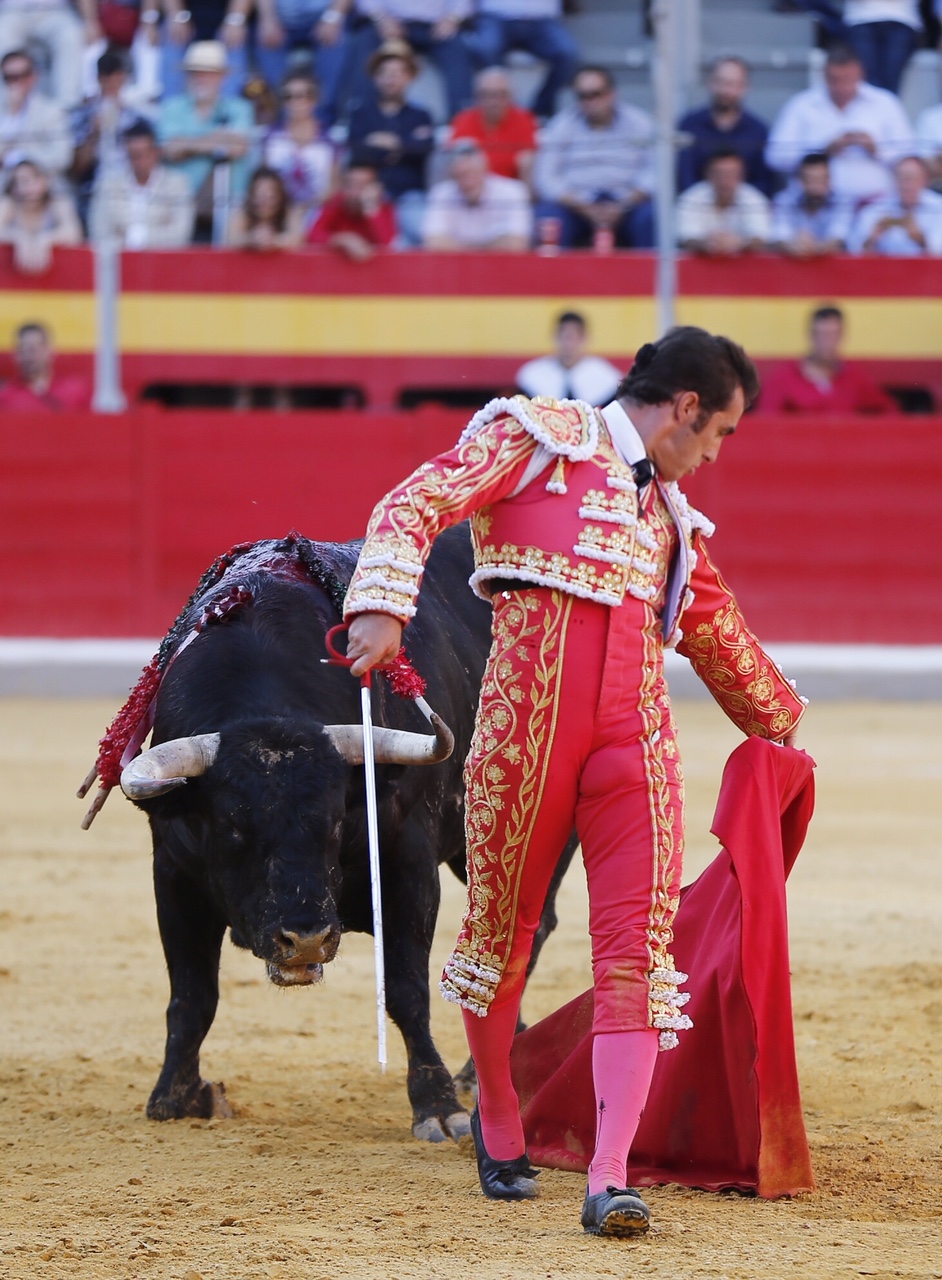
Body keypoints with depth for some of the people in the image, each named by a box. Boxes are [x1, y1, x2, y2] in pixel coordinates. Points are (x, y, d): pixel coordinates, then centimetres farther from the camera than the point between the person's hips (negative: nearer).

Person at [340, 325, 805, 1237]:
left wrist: (780, 723, 53)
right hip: (527, 714, -5)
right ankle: (497, 1123, 30)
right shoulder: (536, 438, 5)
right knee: (503, 925, 6)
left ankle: (610, 1183, -15)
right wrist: (381, 606, -24)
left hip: (635, 735, 5)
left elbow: (719, 632, 40)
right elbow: (414, 506, -6)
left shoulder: (668, 514, 24)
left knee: (637, 949, -9)